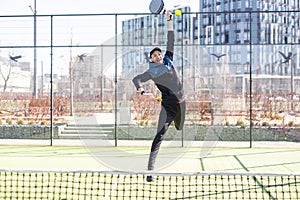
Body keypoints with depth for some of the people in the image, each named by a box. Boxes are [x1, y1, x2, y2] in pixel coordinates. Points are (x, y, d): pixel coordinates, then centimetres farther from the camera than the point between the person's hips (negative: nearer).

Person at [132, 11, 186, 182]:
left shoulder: (169, 61, 10)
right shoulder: (152, 72, -3)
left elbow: (171, 40, 13)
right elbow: (136, 79, -10)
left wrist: (169, 21, 10)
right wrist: (142, 91, -31)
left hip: (181, 103, 6)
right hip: (168, 105, -6)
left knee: (181, 132, 22)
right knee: (159, 136, -16)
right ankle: (150, 171, -20)